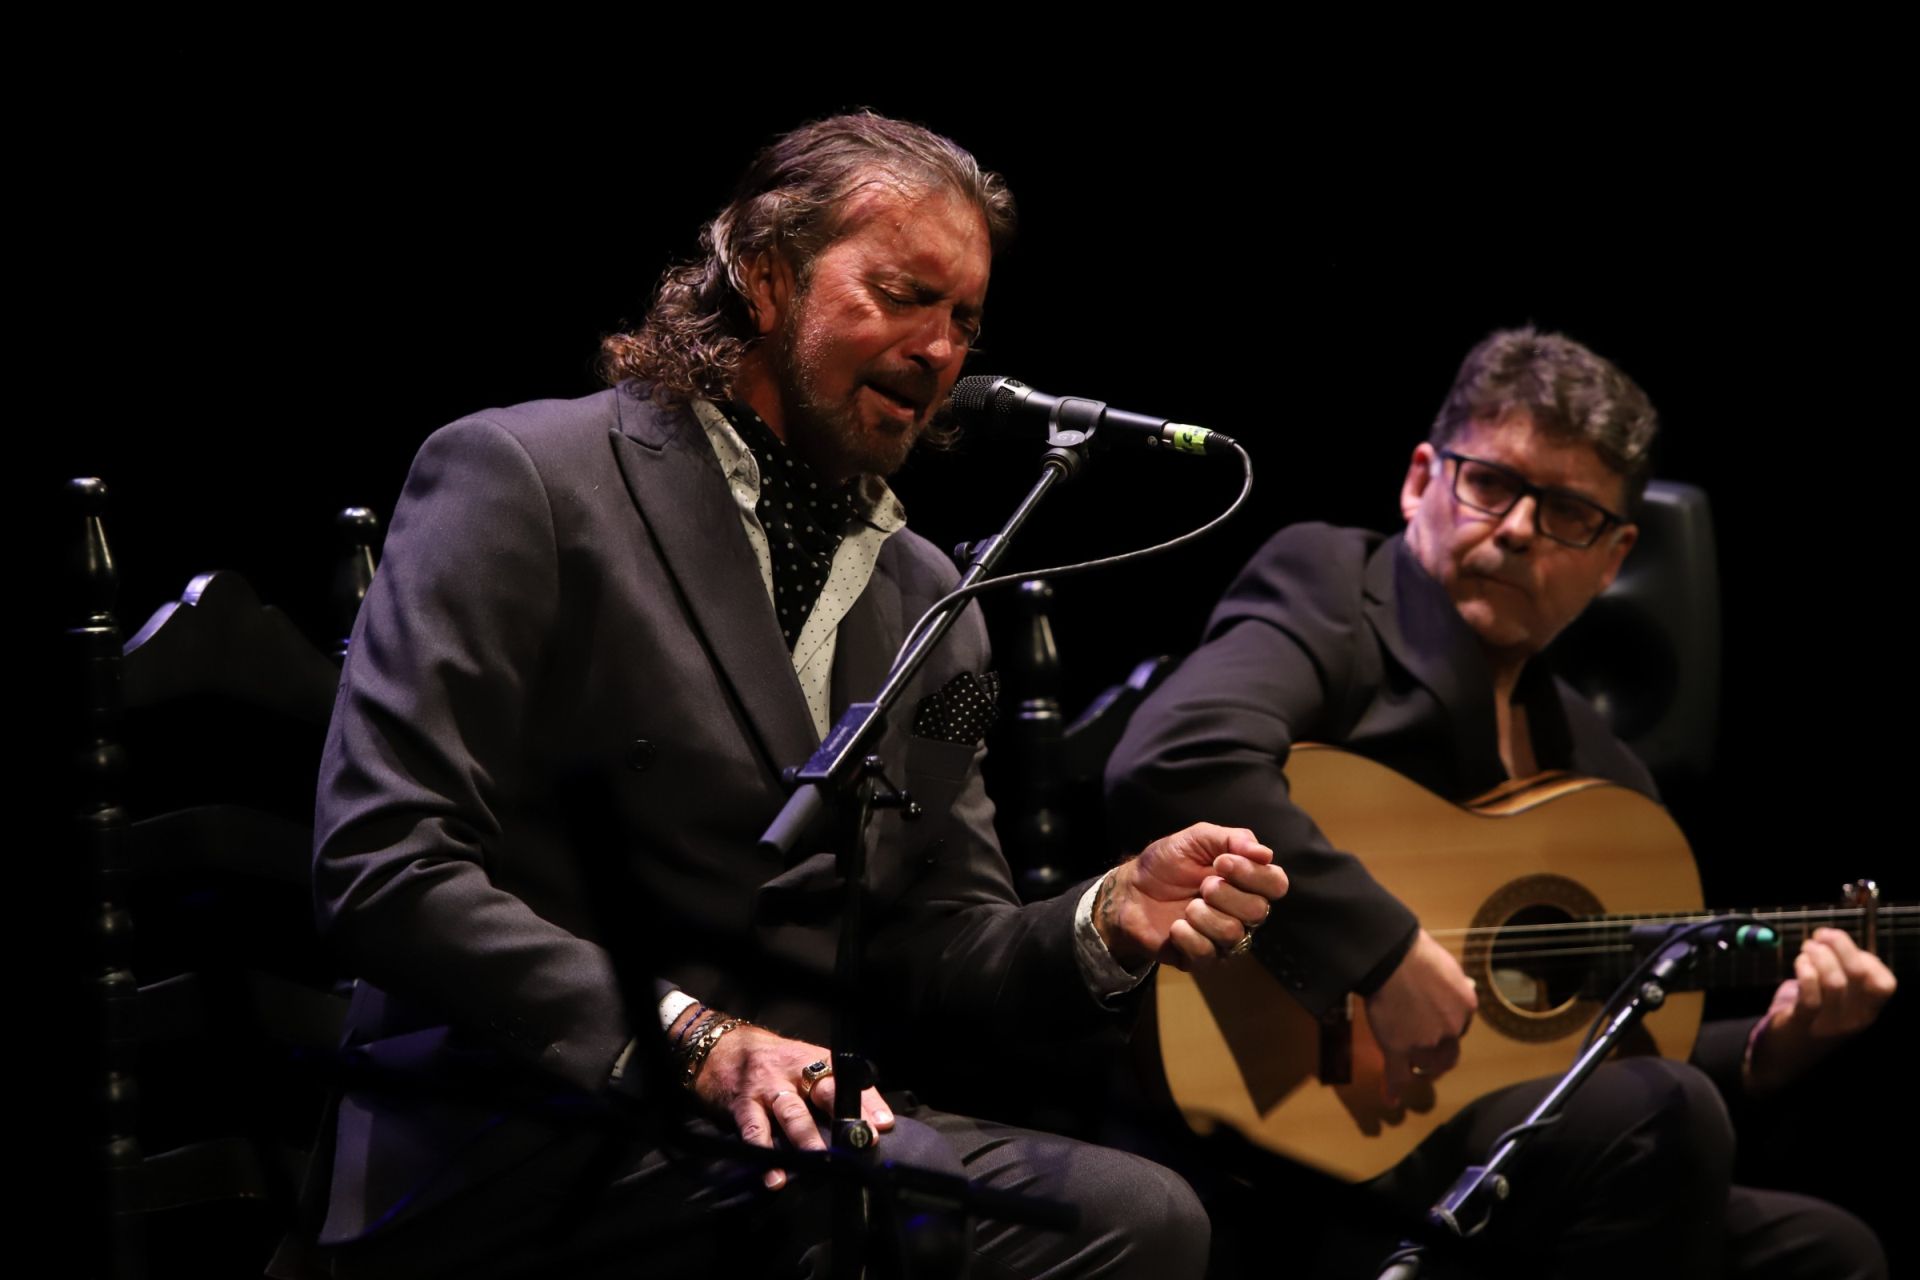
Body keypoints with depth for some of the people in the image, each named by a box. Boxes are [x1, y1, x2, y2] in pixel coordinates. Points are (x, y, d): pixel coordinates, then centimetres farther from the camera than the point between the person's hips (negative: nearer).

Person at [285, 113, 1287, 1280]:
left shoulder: (927, 601, 18)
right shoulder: (524, 476, -3)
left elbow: (932, 952, 16)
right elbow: (381, 865, -12)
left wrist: (1110, 922, -6)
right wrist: (694, 1041, -21)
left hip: (806, 1132, 8)